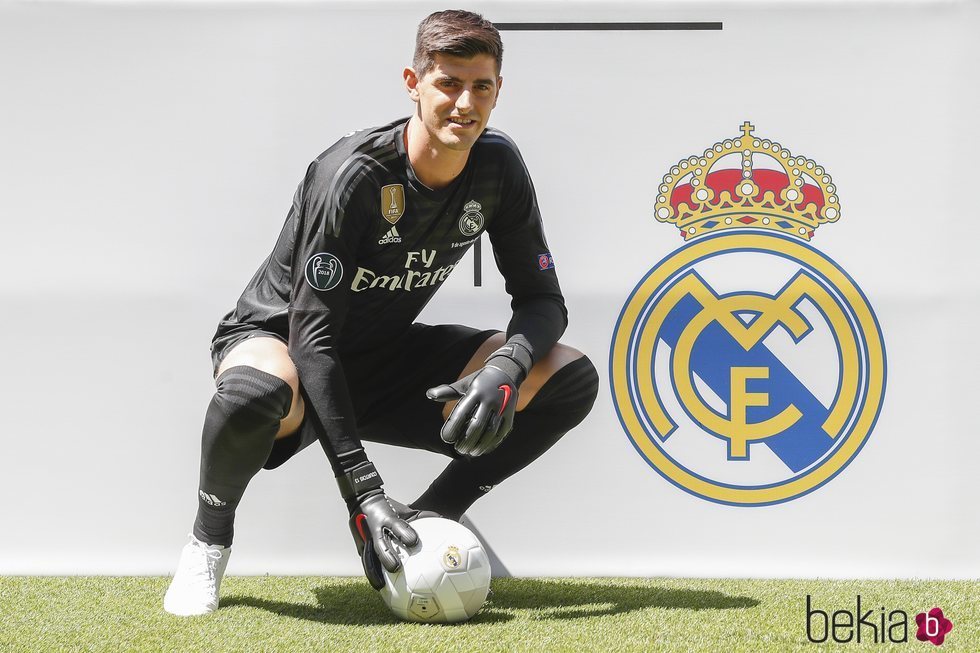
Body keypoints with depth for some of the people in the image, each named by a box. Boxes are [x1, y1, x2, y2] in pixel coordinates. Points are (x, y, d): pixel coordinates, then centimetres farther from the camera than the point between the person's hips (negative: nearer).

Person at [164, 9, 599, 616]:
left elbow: (543, 299, -4)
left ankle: (431, 517, 1)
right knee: (255, 393, -44)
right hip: (279, 337, -5)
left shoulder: (497, 166, -11)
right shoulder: (355, 174, -28)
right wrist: (363, 491, -37)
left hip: (387, 355, 6)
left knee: (572, 378, -12)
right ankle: (211, 535, -12)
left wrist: (508, 368, -29)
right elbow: (312, 338, -30)